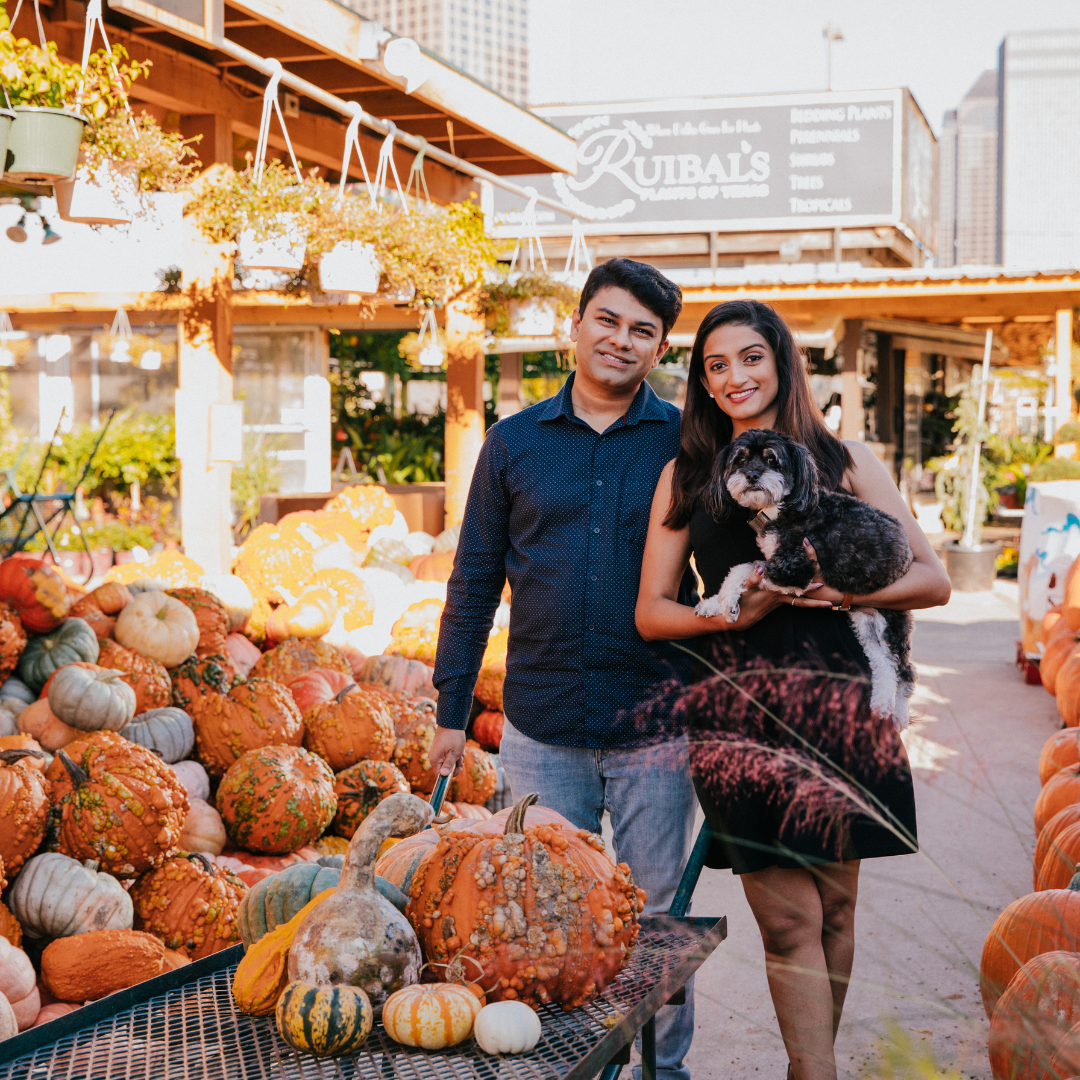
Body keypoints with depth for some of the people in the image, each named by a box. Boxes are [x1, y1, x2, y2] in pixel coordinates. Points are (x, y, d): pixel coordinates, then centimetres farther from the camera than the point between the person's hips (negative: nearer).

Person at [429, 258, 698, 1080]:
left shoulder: (686, 443, 1)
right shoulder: (515, 443, 5)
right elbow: (475, 581, 9)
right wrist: (451, 710, 6)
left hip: (657, 727, -1)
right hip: (541, 730, 1)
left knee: (658, 918, 9)